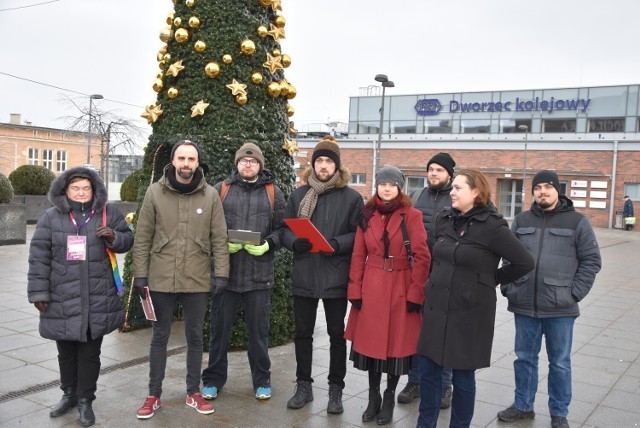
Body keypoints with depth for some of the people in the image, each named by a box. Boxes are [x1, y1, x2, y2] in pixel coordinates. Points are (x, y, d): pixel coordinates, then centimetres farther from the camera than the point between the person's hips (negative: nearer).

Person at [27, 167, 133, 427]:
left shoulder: (108, 214, 2)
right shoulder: (51, 218, 0)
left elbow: (127, 239, 10)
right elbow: (39, 257, 0)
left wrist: (114, 236, -13)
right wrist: (39, 292, -4)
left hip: (98, 300, 0)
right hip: (62, 301, 1)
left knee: (90, 353, 8)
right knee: (66, 351, 16)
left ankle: (85, 400, 23)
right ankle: (69, 394, 36)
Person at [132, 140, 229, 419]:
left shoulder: (210, 195, 0)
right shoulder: (155, 192, -1)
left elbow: (219, 238, 1)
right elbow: (143, 238, 0)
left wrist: (221, 273, -4)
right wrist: (140, 274, -3)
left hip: (197, 280, 1)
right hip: (161, 279, 0)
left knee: (195, 337, 12)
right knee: (159, 337, 11)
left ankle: (193, 393, 26)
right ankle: (154, 395, 24)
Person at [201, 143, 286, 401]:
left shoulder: (273, 193, 7)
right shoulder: (221, 190, 6)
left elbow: (282, 229, 5)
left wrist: (268, 245, -12)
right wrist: (222, 243, -11)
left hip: (259, 275, 0)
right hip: (225, 272, 0)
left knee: (259, 330, 10)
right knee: (220, 328, 9)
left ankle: (262, 380, 25)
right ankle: (213, 379, 25)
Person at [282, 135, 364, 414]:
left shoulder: (351, 197, -1)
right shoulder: (299, 194, 9)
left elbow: (358, 235, -3)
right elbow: (285, 230, 9)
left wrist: (337, 244, -20)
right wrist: (295, 242, -12)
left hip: (335, 278, -3)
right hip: (303, 276, 3)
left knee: (337, 334, 8)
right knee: (302, 333, 11)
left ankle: (336, 389, 21)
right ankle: (303, 386, 26)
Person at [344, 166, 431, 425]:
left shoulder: (412, 216, -4)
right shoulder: (367, 215, 6)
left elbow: (422, 257, -6)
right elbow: (358, 256, 5)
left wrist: (416, 293, -11)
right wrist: (355, 290, -1)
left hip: (401, 290, -2)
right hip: (371, 288, 3)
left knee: (397, 342, 5)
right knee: (371, 341, 7)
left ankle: (389, 398, 23)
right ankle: (373, 397, 24)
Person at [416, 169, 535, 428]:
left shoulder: (492, 226, -12)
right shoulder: (444, 220, 6)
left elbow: (525, 262, -11)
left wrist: (492, 278, -4)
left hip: (469, 312, -5)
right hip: (436, 308, 5)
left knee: (463, 377, 8)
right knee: (428, 371, 10)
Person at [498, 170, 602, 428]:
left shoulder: (577, 222, -1)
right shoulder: (521, 221, 9)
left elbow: (591, 260, -1)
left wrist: (574, 294, -8)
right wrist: (507, 288, 2)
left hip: (560, 309, -3)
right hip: (524, 306, 3)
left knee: (560, 363, 9)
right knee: (524, 358, 14)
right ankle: (523, 406, 30)